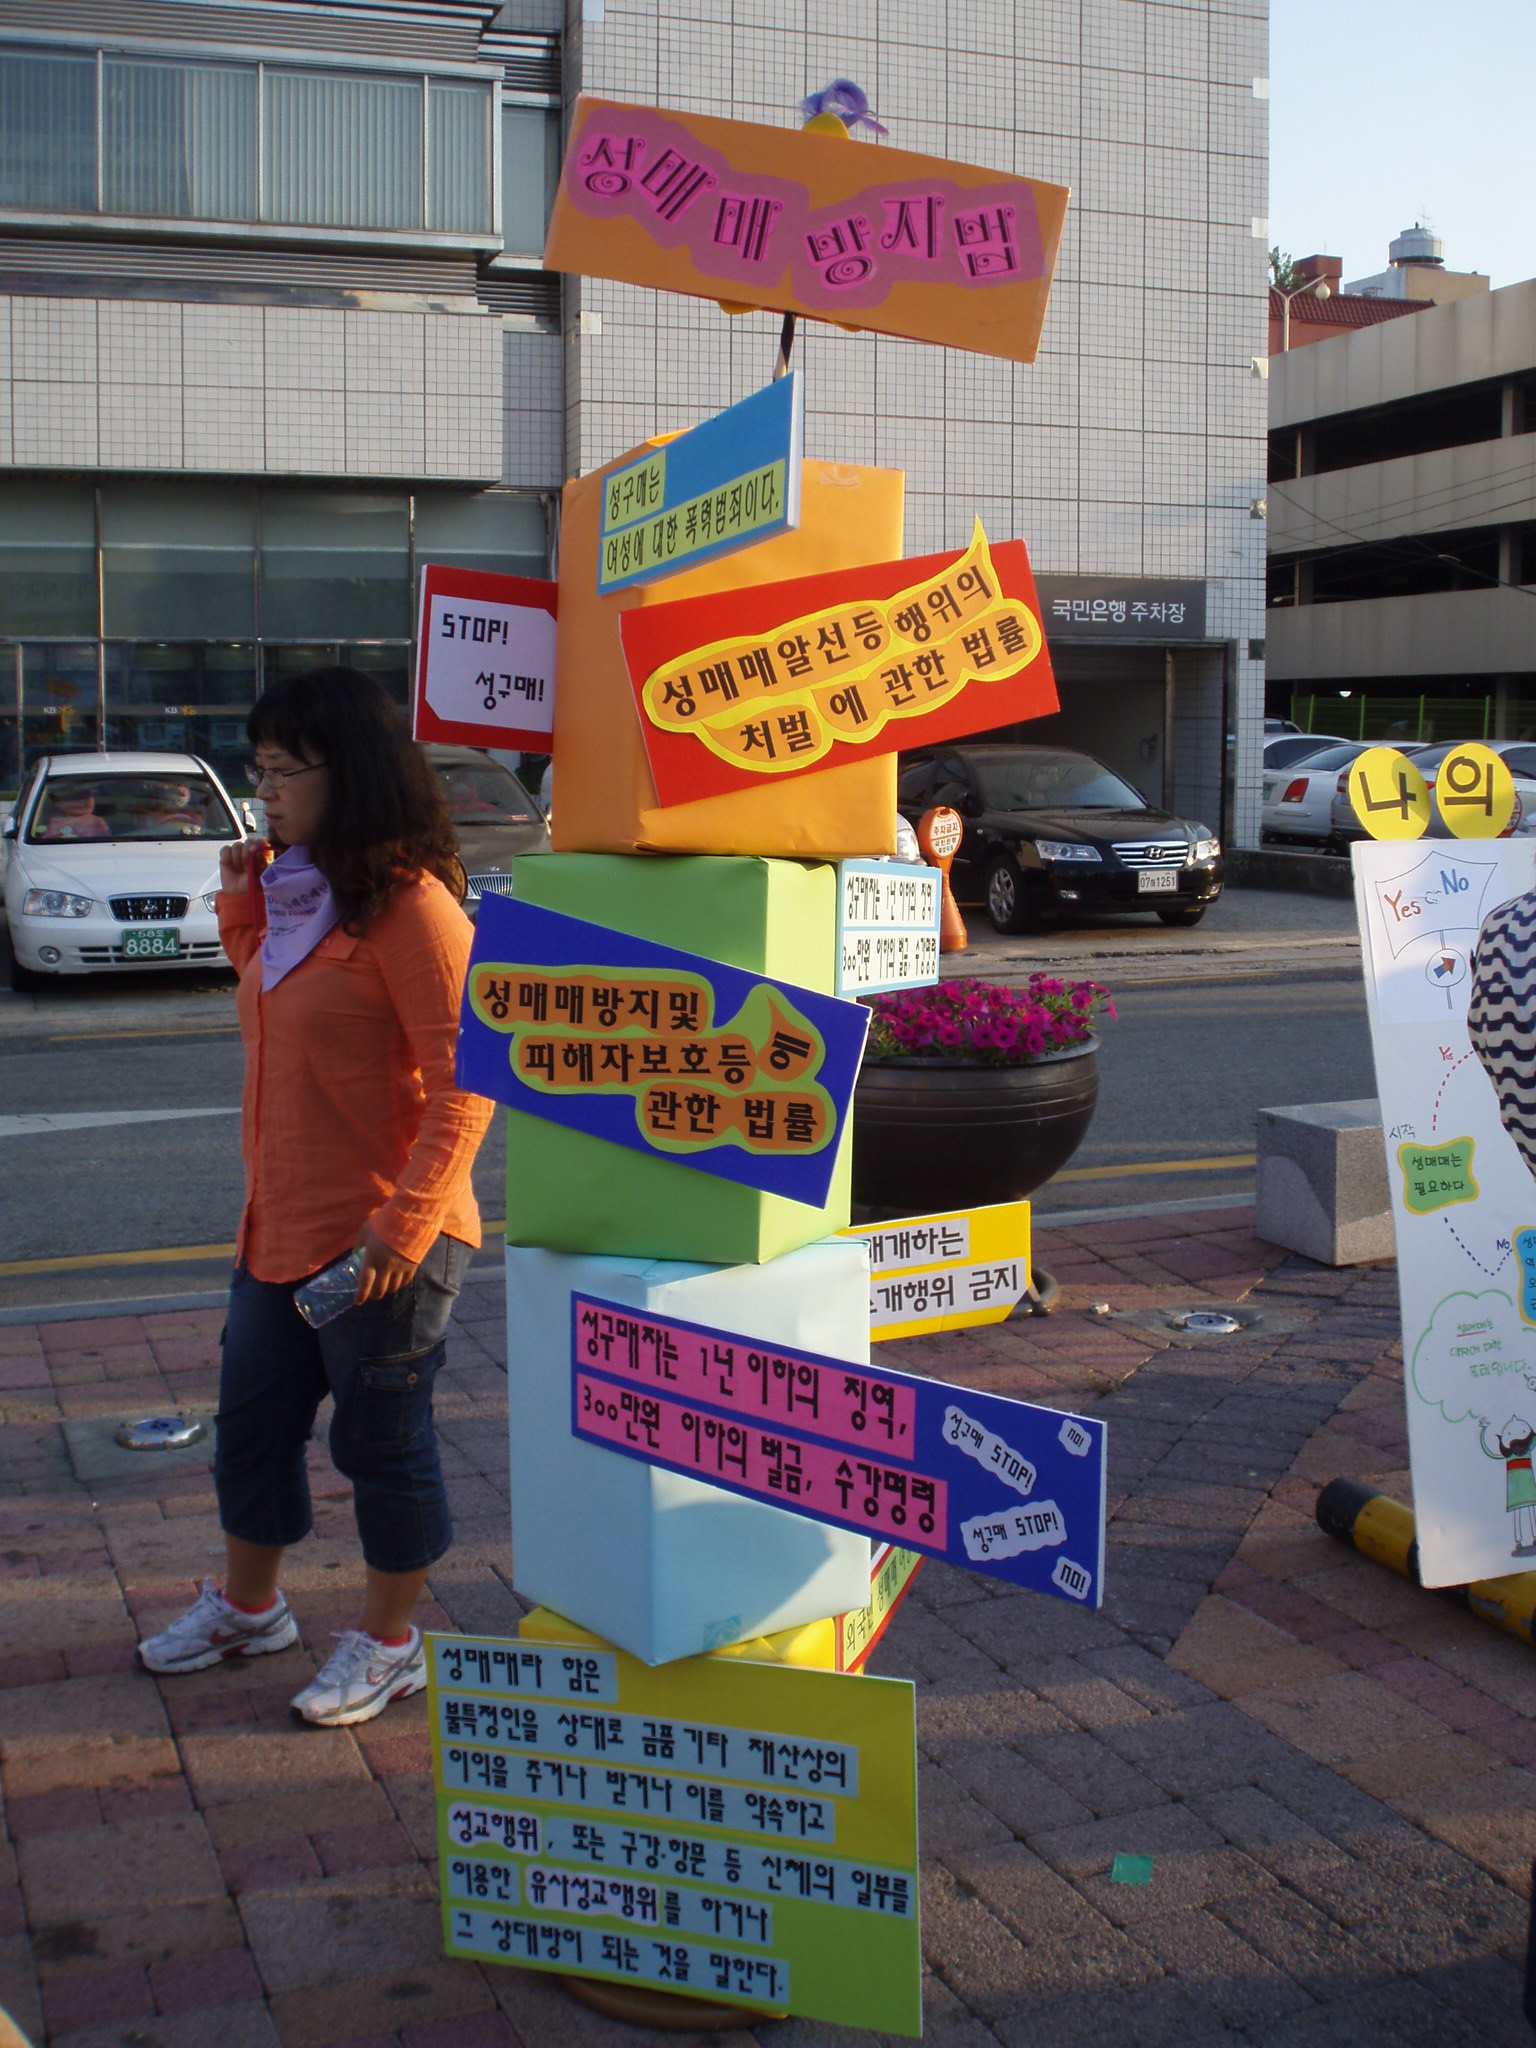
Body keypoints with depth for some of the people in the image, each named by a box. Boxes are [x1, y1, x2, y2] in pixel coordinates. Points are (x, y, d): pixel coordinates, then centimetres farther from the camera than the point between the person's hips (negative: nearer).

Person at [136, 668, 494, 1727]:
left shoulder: (409, 905, -19)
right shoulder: (296, 892, 9)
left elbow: (466, 1083, -21)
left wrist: (403, 1222, -25)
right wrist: (242, 905, 11)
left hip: (383, 1241, -9)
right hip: (280, 1224, 9)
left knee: (382, 1440, 7)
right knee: (252, 1422, 20)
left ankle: (389, 1642, 25)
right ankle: (249, 1606, 41)